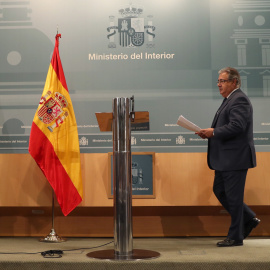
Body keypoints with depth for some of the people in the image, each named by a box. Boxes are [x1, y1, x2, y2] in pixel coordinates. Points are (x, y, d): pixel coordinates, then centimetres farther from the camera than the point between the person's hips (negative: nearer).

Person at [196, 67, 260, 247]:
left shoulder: (239, 99, -14)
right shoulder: (229, 100, 18)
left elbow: (237, 126, -26)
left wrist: (213, 132, -16)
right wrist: (210, 132, 5)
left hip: (236, 157, -11)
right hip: (225, 159, 11)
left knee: (234, 196, -3)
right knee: (219, 190, 14)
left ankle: (235, 237, 9)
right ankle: (249, 219, 25)